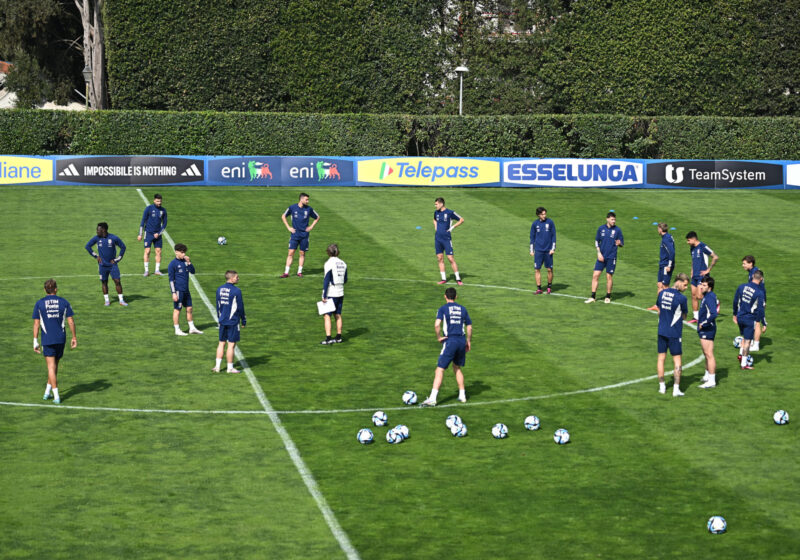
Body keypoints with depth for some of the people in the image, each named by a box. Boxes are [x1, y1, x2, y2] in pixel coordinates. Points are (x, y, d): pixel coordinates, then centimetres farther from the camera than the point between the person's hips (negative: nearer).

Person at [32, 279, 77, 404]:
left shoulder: (39, 304, -2)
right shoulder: (64, 302, 1)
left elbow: (36, 323, -3)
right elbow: (71, 321, 0)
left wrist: (35, 341, 1)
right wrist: (74, 337, 8)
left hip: (47, 339, -2)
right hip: (61, 338, 2)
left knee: (51, 367, -1)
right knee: (54, 366, 17)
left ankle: (56, 396, -8)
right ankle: (47, 392, 23)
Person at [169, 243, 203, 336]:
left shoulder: (185, 261, 10)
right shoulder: (173, 264, -10)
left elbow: (193, 271, 8)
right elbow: (171, 280, -11)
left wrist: (189, 262, -7)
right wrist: (174, 293, -16)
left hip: (186, 290, 7)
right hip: (178, 290, -7)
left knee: (189, 308, 11)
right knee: (177, 310, 0)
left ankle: (192, 328, 19)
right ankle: (177, 330, 7)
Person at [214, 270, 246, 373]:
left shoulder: (219, 289, 4)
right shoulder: (236, 291, -14)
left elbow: (218, 306, 11)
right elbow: (240, 307, -10)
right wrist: (243, 321, 1)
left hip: (222, 321, 6)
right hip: (233, 322, -6)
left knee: (221, 343, 13)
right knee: (231, 344, 1)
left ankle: (217, 366, 12)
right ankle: (230, 368, 6)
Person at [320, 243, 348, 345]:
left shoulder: (329, 263, -13)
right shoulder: (343, 263, 6)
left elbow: (326, 280, -15)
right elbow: (345, 280, 12)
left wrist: (324, 296, -13)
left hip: (331, 294, -7)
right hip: (340, 293, 7)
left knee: (326, 316, -4)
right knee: (338, 315, 15)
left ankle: (328, 338, -12)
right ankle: (338, 337, 20)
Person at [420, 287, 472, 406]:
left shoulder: (443, 309, -1)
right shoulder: (462, 309, 12)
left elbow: (437, 325, -17)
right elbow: (469, 326, 13)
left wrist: (439, 337, -4)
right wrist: (468, 341, 24)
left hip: (450, 341, -5)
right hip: (462, 341, 5)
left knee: (440, 369, -5)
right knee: (457, 368, 23)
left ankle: (432, 398, -13)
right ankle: (462, 395, 22)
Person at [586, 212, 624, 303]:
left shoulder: (617, 230, -2)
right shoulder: (601, 228, 4)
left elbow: (622, 243, 2)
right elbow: (597, 241, 12)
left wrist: (619, 243, -22)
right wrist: (599, 253, 1)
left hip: (611, 257, -2)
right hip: (601, 257, 2)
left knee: (609, 276, 2)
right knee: (595, 275, -3)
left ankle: (608, 297, 16)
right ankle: (593, 297, 3)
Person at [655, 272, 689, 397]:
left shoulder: (662, 293, 2)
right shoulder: (681, 298, -16)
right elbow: (684, 316, -4)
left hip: (662, 331, 5)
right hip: (674, 333, -5)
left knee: (661, 358, 11)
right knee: (677, 360, 2)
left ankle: (662, 386, 16)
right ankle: (676, 389, 0)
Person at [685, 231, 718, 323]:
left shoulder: (703, 247, -13)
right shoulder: (692, 248, 13)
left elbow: (715, 257, -14)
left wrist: (708, 270, -12)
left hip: (702, 275, -8)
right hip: (695, 276, 8)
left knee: (699, 296, -14)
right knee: (694, 295, 5)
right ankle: (695, 317, 10)